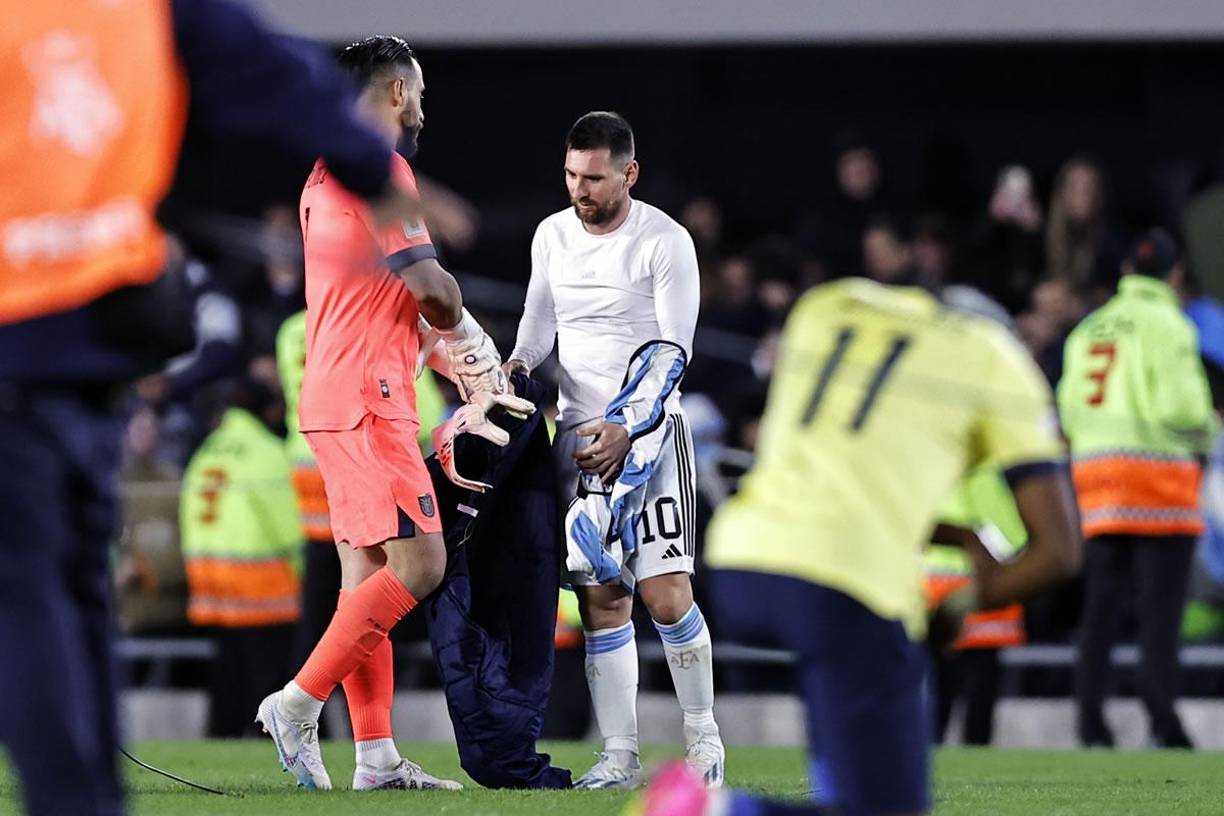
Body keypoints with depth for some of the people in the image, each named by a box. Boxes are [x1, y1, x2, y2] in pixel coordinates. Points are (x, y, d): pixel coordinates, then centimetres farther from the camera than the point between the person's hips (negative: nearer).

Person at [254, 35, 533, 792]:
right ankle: (299, 703, -12)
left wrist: (454, 353, 22)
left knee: (369, 571, 7)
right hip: (368, 398, -10)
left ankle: (376, 754, 6)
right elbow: (430, 287, -12)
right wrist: (474, 341, 8)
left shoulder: (327, 174, 20)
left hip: (341, 398, 10)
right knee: (419, 564, -12)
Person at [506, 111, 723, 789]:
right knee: (601, 603, -1)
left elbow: (672, 352, -9)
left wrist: (627, 429, -18)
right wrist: (519, 365, 1)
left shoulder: (665, 243, -7)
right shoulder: (551, 236, 9)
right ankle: (619, 756, 2)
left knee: (665, 594, -12)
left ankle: (703, 737, 5)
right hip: (579, 431, 4)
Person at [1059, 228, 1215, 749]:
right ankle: (1161, 714, -12)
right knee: (1161, 601, -6)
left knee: (1102, 600, 9)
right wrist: (1205, 433, 3)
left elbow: (1069, 408, 11)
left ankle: (1090, 718, 5)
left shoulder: (1089, 328, 14)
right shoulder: (1165, 324, -8)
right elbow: (1179, 406, -15)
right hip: (1157, 469, -6)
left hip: (1093, 469, 6)